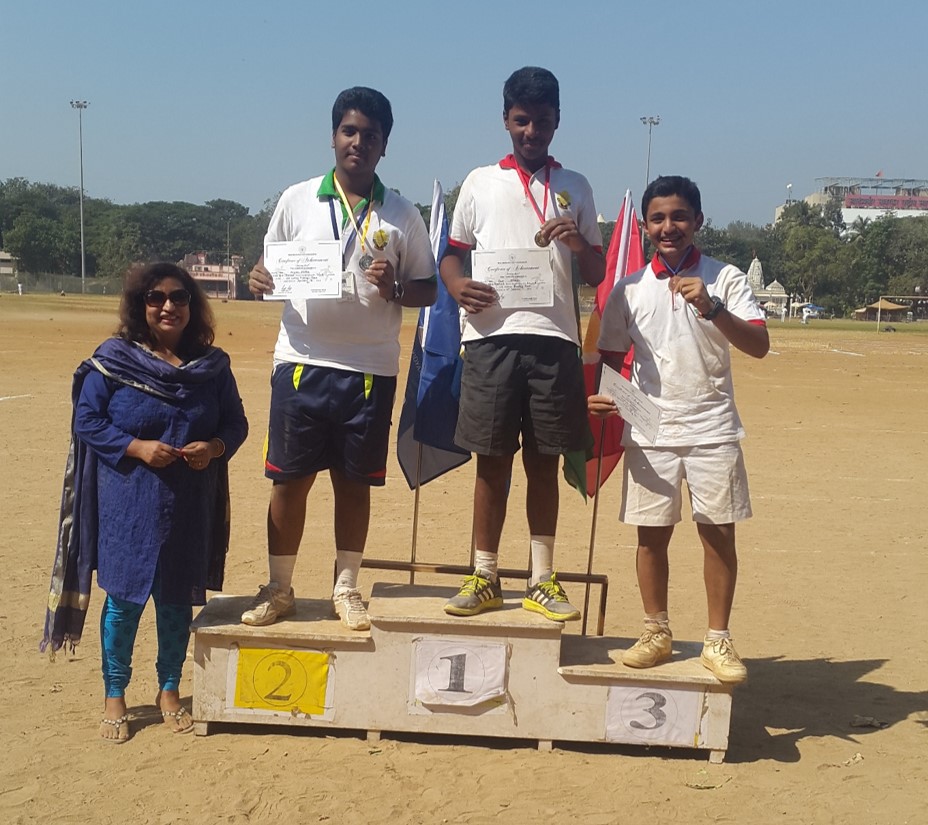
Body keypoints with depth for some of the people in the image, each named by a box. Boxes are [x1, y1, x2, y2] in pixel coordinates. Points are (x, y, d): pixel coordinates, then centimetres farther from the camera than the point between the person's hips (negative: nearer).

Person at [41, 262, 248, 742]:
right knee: (124, 598, 4)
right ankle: (114, 697, 21)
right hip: (128, 504, -2)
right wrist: (137, 447, -17)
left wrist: (214, 448, -13)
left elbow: (236, 423, 8)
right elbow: (87, 420, -5)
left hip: (190, 508, 3)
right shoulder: (112, 361, -5)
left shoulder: (213, 365, 3)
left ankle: (170, 691, 28)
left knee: (177, 599, 11)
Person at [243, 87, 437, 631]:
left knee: (355, 481, 8)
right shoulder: (297, 200, 6)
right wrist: (259, 281, -10)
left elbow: (428, 291, 7)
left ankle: (346, 589, 22)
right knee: (290, 479, 5)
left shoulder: (402, 215, 5)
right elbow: (271, 270, 13)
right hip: (302, 361, 0)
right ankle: (279, 587, 19)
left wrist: (395, 288, -14)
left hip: (371, 367, 0)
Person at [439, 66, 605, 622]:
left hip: (554, 338, 1)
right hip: (492, 335, -1)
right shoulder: (480, 182, 12)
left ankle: (542, 580, 15)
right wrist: (459, 286, -10)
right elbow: (452, 256, 13)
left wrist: (578, 244, -8)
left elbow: (597, 275, 14)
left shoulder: (576, 187, 14)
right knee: (492, 461, 3)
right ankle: (485, 578, 13)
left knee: (544, 463, 5)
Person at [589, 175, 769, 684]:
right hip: (649, 432, 2)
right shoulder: (629, 290, 6)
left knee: (719, 533, 1)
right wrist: (599, 396, -8)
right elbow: (611, 357, 12)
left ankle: (718, 641, 14)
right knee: (651, 535, 6)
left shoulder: (725, 279, 0)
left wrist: (712, 308, -25)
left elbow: (759, 345, -10)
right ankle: (656, 633, 22)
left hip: (712, 429, -1)